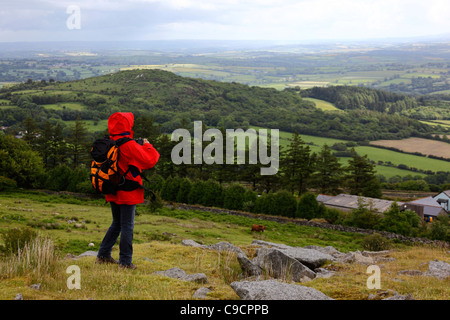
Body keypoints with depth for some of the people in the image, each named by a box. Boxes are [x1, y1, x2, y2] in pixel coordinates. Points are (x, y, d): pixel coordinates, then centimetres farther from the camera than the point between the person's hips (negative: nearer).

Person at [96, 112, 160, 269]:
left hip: (112, 191, 7)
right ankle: (125, 262, 4)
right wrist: (147, 146, 0)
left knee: (116, 224, 20)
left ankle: (103, 255, 21)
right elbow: (149, 161, -18)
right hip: (127, 193, -7)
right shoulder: (130, 145, -18)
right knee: (127, 226, 0)